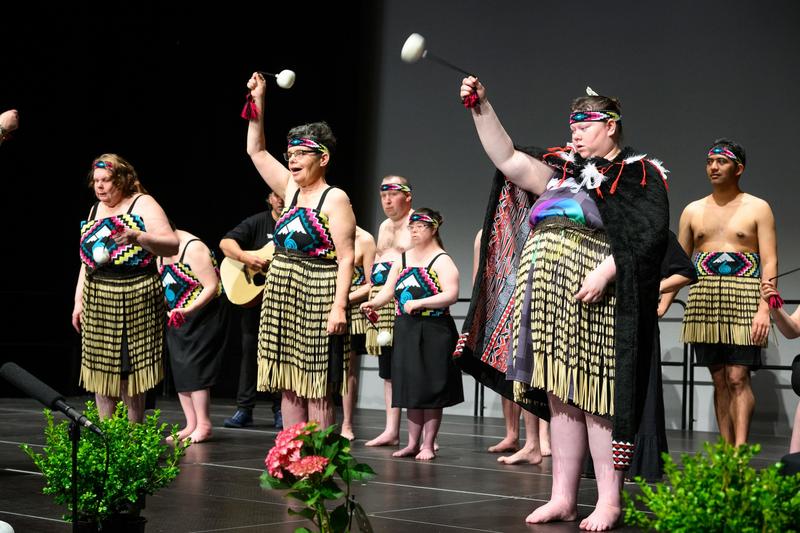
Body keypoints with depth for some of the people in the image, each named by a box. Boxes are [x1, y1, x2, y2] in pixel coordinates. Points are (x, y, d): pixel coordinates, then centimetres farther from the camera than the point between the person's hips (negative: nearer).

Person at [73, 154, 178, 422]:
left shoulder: (143, 204, -4)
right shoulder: (95, 209, 17)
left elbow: (172, 245, -14)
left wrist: (137, 236, -29)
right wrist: (78, 301, 15)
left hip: (134, 299, -6)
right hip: (97, 299, 6)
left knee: (130, 368, -3)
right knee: (100, 368, 5)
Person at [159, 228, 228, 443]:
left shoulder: (193, 248, -20)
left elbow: (212, 286, -24)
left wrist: (190, 309, -34)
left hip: (203, 316, -9)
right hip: (177, 318, 9)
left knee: (193, 368, -12)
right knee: (179, 370, 5)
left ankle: (203, 426, -7)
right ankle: (191, 426, 10)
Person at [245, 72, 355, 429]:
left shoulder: (335, 199, -8)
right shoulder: (291, 189, 12)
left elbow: (346, 258, -13)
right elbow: (256, 150, 19)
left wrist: (339, 305, -21)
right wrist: (258, 103, 12)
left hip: (316, 296, -7)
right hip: (281, 296, 7)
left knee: (316, 387, -4)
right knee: (288, 383, 8)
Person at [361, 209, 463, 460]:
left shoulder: (442, 261, -5)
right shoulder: (402, 259, 13)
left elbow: (451, 295, -17)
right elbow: (387, 291, 8)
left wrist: (419, 303, -22)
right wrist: (373, 303, -12)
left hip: (434, 333, -5)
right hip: (406, 331, 5)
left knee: (431, 390, 0)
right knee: (411, 388, 9)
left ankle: (428, 444, 7)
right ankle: (412, 443, 17)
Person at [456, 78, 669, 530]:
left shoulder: (639, 174, 2)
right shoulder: (563, 171, 22)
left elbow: (646, 234, -10)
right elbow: (507, 158, 16)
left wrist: (605, 272, -21)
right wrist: (481, 108, 9)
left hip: (594, 297, -6)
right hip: (549, 297, 6)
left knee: (595, 398, -6)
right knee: (559, 398, 7)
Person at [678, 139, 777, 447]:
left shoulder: (757, 209, 4)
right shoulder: (693, 211, 14)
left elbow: (770, 262, -3)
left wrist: (764, 309, -14)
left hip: (743, 299, -4)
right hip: (704, 302, 4)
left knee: (738, 378, -11)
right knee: (720, 380, 5)